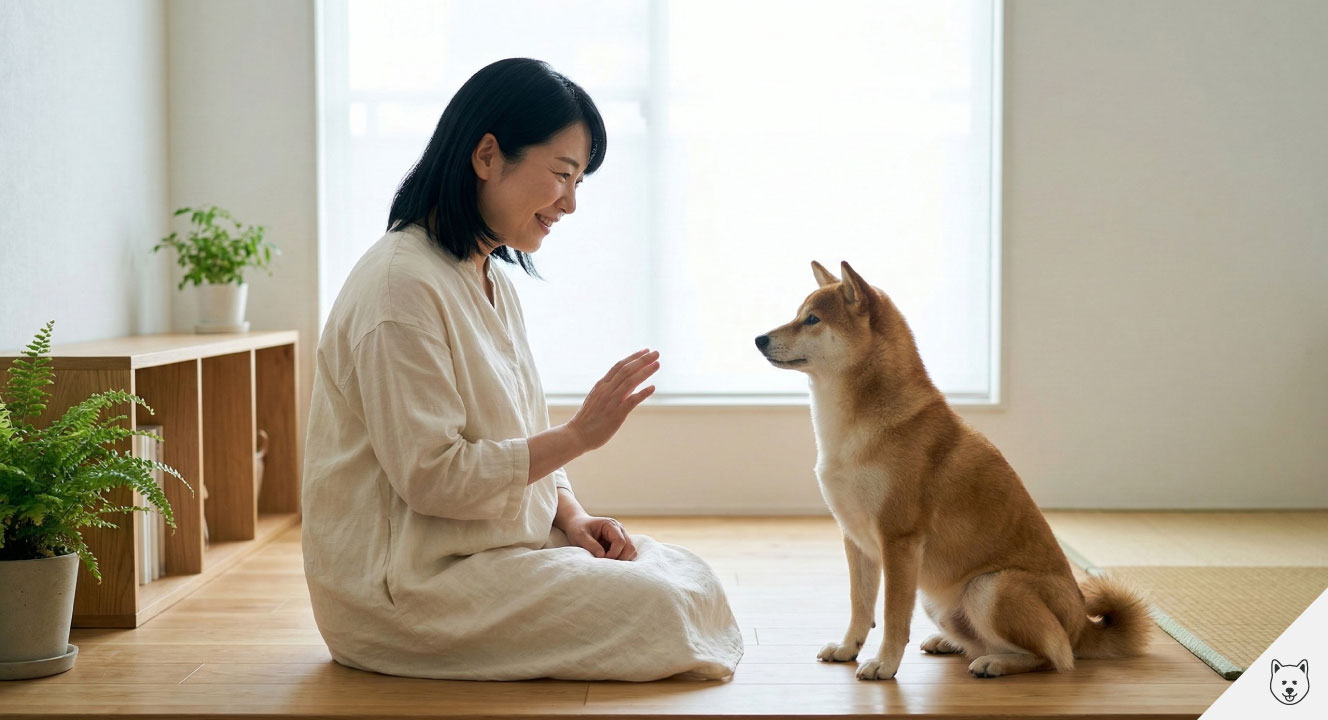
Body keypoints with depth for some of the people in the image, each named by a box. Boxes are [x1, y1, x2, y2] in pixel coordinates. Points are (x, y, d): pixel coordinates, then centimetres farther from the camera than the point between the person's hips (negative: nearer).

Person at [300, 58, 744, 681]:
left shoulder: (490, 279, 13)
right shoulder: (402, 284, -19)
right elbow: (431, 476, -21)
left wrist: (572, 518, -1)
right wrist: (580, 435, -19)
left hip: (499, 543, 9)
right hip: (405, 582, -9)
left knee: (689, 577, -3)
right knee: (659, 609, -19)